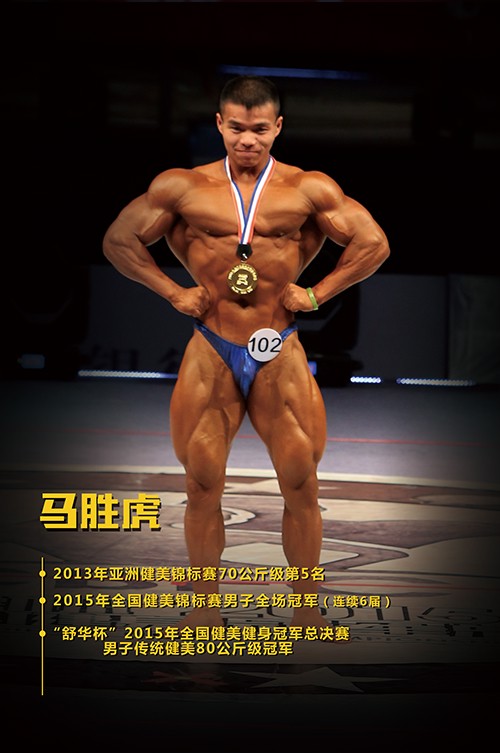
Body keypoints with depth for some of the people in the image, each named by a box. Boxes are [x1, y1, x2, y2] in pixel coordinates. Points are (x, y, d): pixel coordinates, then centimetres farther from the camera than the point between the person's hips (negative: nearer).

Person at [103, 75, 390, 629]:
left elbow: (373, 244, 4)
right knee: (202, 487, 4)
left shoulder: (309, 189, -1)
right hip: (210, 354, 1)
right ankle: (203, 606, 19)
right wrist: (173, 293, 3)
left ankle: (306, 606, 17)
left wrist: (317, 293, -2)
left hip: (281, 354, 0)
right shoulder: (182, 187, 1)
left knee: (301, 487, 1)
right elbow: (118, 240, 9)